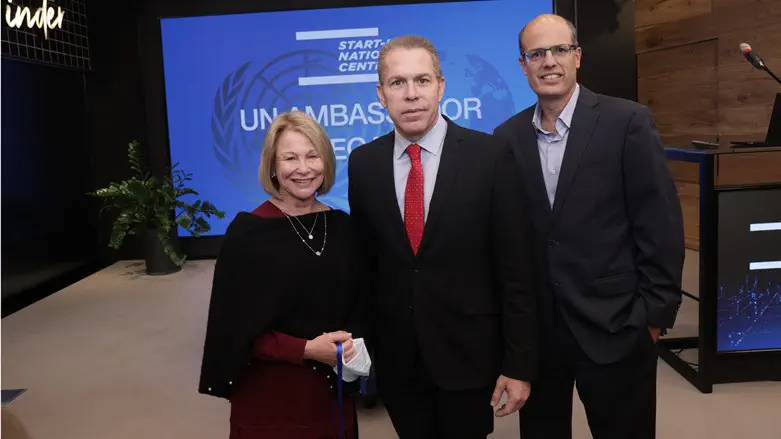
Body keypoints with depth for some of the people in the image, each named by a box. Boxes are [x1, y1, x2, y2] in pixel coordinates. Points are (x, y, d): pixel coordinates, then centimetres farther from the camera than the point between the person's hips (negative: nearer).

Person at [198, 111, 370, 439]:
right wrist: (307, 350, -18)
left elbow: (360, 306, 9)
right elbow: (235, 327, -10)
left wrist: (352, 344, -10)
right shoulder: (248, 231, -11)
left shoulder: (342, 226, 1)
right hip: (270, 396, -3)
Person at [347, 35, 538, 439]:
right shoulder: (362, 163, -1)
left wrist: (519, 363, -8)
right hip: (394, 359, 3)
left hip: (468, 354, -2)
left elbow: (515, 269, -9)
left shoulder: (489, 156, -10)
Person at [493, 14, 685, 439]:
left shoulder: (628, 122, -8)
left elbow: (660, 224, -7)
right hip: (534, 328, 3)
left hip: (615, 327, -3)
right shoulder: (507, 137, 2)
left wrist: (656, 311, -7)